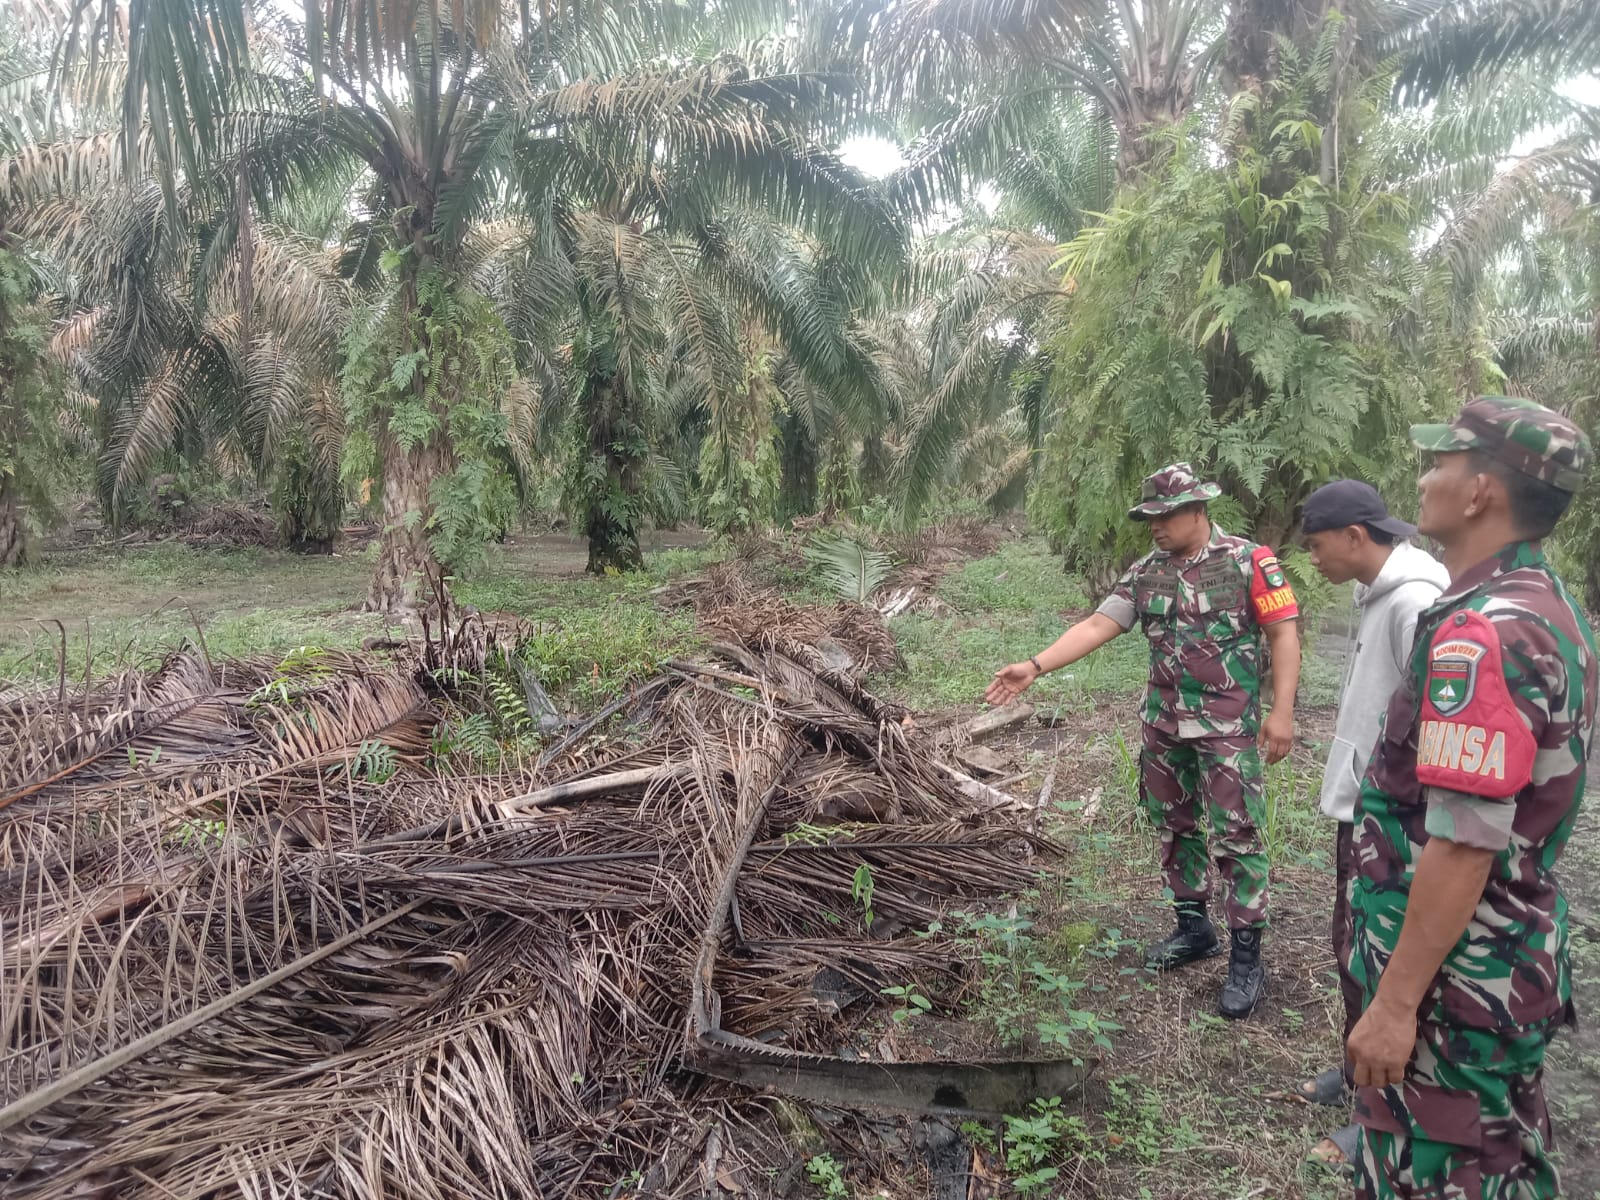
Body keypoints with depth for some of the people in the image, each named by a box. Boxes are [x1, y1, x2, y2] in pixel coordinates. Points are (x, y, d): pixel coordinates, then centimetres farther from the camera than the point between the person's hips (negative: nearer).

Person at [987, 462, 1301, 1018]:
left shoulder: (1249, 562, -8)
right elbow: (1096, 625, 0)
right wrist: (1034, 667, -10)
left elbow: (1283, 634, -9)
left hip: (1228, 726, -5)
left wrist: (1281, 711, -15)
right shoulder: (1146, 573, 5)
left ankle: (1246, 957, 7)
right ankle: (1193, 927, 31)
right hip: (1164, 723, 6)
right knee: (1174, 826, 14)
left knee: (1236, 834, -3)